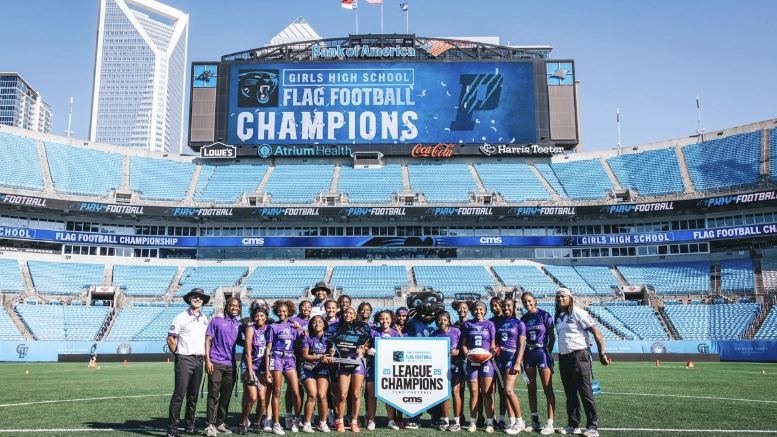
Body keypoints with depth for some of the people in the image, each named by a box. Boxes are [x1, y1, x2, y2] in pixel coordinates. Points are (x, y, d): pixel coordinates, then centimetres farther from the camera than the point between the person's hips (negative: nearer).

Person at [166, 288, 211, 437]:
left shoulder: (204, 319, 13)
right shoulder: (181, 317, -4)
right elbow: (170, 339, -4)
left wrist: (205, 355, 10)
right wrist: (179, 355, -1)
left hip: (199, 360, 6)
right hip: (185, 360, -5)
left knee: (193, 395, 11)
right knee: (179, 394, -8)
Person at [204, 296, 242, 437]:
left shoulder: (239, 325, 12)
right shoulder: (216, 321, 1)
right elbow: (208, 341, -1)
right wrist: (207, 360, -9)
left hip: (231, 365, 4)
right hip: (216, 363, -4)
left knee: (226, 396, 9)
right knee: (214, 395, -5)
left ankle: (220, 422, 20)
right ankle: (210, 425, -1)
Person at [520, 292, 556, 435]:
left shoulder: (544, 315, -5)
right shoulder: (524, 319, 8)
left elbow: (552, 337, -2)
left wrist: (548, 352, -5)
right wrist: (521, 356, 2)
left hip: (542, 352, -5)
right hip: (529, 353, 5)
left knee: (548, 389, -4)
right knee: (531, 388, 8)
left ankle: (550, 424, -2)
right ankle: (535, 421, 18)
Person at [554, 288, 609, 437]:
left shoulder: (578, 313, -9)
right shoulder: (557, 316, 11)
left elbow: (596, 332, -10)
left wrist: (602, 354, -12)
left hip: (579, 356, -7)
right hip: (563, 358, 7)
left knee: (585, 392, -5)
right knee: (570, 394, 11)